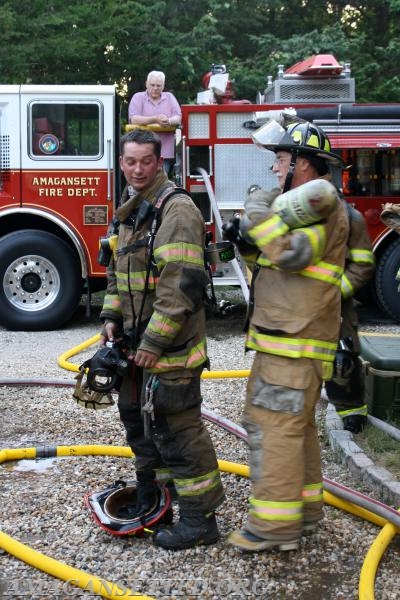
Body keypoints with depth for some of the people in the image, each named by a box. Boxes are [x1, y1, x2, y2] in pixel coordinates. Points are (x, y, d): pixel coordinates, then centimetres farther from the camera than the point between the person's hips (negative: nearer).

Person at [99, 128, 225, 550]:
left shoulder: (176, 209, -16)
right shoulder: (130, 211, 14)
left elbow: (182, 284, -24)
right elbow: (117, 270, 22)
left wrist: (154, 342, -22)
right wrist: (112, 317, 7)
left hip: (170, 342, -9)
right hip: (138, 339, 9)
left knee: (175, 427, -5)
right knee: (137, 415, 20)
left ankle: (199, 520, 7)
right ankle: (149, 491, 39)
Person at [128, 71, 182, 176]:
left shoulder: (169, 97, 16)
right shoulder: (138, 97, 8)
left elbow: (178, 118, 5)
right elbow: (134, 120, -7)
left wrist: (169, 121, -20)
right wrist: (155, 119, -20)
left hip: (165, 152, 2)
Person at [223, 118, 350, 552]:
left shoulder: (322, 205, -12)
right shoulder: (295, 205, 19)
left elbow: (292, 254, -27)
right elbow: (273, 268, 22)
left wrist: (260, 213, -18)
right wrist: (248, 245, 3)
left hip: (295, 342, -10)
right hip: (281, 339, 11)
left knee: (273, 424, -10)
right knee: (295, 423, 16)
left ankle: (275, 524, -6)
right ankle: (304, 507, 27)